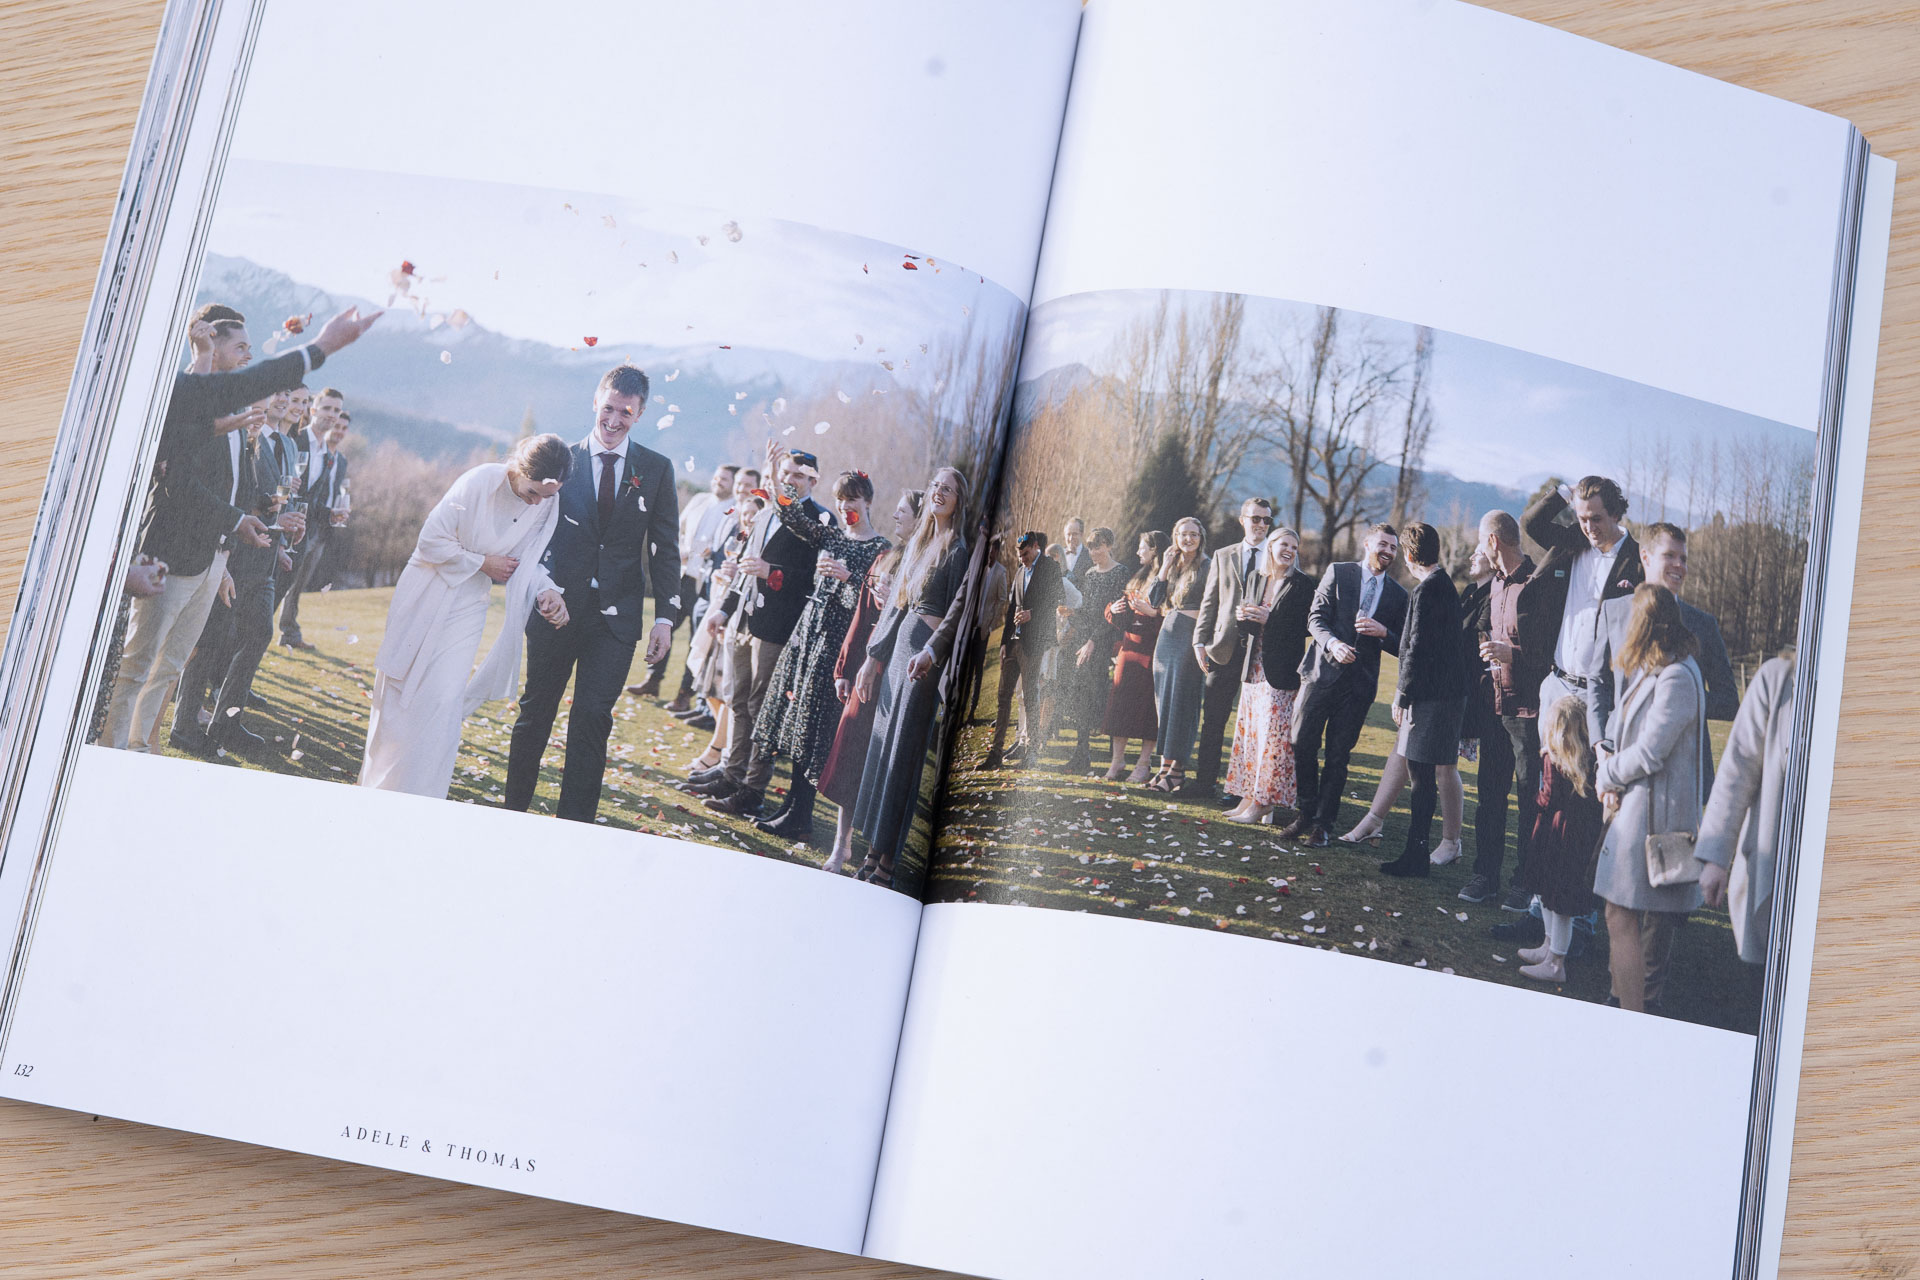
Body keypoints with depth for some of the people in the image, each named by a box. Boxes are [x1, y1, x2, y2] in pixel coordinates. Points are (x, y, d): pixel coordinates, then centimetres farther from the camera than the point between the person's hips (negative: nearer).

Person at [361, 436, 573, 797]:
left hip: (468, 608, 2)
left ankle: (418, 803, 2)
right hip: (425, 598, -2)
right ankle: (378, 785, 28)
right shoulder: (480, 481, -22)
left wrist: (547, 591, -20)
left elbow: (527, 561, -1)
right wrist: (482, 562, -16)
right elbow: (431, 541, -17)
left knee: (443, 703, -7)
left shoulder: (547, 508, -9)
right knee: (396, 694, 10)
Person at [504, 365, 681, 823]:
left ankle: (574, 824, 1)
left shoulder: (656, 470, 5)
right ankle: (514, 811, 23)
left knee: (592, 716, -5)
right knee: (536, 712, 9)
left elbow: (664, 548, 5)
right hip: (556, 608, 0)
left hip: (616, 614, 0)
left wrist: (665, 616, -3)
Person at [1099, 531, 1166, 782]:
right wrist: (1114, 608, 4)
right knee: (1121, 699, 2)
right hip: (1129, 645, 7)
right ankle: (1118, 760, 6)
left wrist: (1151, 611, -22)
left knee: (1148, 703, -4)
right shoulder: (1137, 577, 18)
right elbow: (1120, 610, 24)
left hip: (1152, 648, -7)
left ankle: (1144, 763, 2)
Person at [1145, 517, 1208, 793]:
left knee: (1183, 702, -4)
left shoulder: (1207, 568, -4)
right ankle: (1165, 764, 11)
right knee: (1164, 699, 6)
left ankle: (1177, 768, 0)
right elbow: (1153, 600, 6)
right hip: (1167, 635, 7)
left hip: (1191, 636, -7)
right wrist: (1165, 569, -1)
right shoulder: (1171, 566, 14)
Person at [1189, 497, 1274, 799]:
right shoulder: (1223, 556, 13)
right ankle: (1204, 780, 13)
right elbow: (1209, 602, 11)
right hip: (1224, 648, 3)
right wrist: (1200, 641, 2)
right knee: (1213, 718, 5)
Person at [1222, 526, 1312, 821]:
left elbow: (1304, 627, -11)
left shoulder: (1303, 584, -4)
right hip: (1254, 666, 6)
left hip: (1280, 669, -6)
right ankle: (1249, 797, 12)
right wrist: (1245, 616, -6)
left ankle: (1263, 802, -2)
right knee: (1250, 729, 7)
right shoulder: (1258, 579, 13)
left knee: (1271, 732, -6)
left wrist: (1267, 619, -17)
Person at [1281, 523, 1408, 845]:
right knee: (1303, 745, -1)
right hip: (1323, 672, -1)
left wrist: (1383, 632, -12)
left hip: (1359, 684, 1)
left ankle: (1323, 823, 11)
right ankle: (1306, 814, 15)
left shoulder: (1398, 595, 9)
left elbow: (1401, 647, 9)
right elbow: (1316, 617, -2)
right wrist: (1332, 642, -20)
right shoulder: (1338, 572, 4)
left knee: (1338, 755, 2)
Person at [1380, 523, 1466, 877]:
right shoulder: (1445, 584, 15)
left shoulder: (1426, 589, -15)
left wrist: (1402, 697, -12)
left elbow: (1418, 648, -17)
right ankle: (1416, 850, 18)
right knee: (1419, 772, 13)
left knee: (1422, 774, -6)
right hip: (1445, 690, 10)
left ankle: (1417, 855, -3)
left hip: (1430, 695, -10)